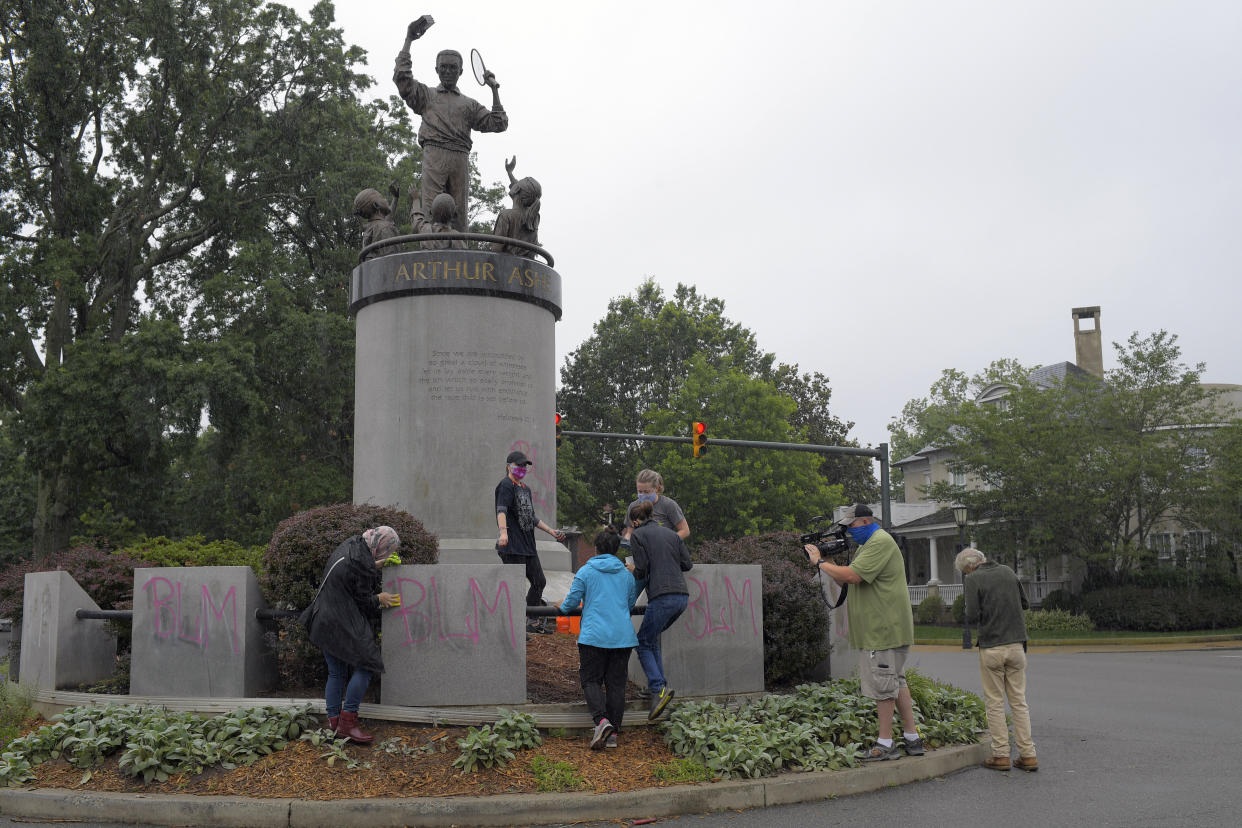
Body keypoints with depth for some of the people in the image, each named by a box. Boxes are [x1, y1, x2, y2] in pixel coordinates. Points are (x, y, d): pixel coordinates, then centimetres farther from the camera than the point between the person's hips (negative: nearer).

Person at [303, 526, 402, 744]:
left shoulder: (350, 544, 6)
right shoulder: (362, 564, -20)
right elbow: (362, 600, -12)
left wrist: (374, 568, 22)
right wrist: (379, 599, 7)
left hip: (323, 622, 10)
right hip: (343, 624, -10)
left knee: (336, 673, 14)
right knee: (366, 665, -5)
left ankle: (333, 721, 16)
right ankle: (348, 720, -5)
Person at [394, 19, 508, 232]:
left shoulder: (470, 104, 25)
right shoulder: (426, 95, 22)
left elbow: (497, 124, 17)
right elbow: (401, 77, 8)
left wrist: (494, 90, 13)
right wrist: (408, 41, 9)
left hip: (460, 159, 2)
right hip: (434, 154, -2)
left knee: (459, 214, -5)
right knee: (432, 212, -15)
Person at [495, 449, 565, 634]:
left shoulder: (525, 489, 20)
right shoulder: (506, 486, -8)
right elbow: (501, 510, -25)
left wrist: (551, 531, 26)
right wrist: (503, 532, -42)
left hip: (529, 545, 10)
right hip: (512, 546, -9)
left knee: (539, 582, 15)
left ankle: (531, 621, 27)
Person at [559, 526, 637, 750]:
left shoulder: (585, 572, 0)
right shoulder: (626, 574, 12)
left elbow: (572, 601, -1)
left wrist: (561, 607, 21)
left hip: (594, 635, -3)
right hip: (623, 637, 3)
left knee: (591, 681, 5)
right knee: (616, 684, 8)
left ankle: (601, 720, -18)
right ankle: (612, 732, 7)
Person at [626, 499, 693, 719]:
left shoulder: (638, 535, 3)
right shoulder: (671, 533, 20)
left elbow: (641, 571, -5)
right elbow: (687, 564, 16)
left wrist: (632, 569, 17)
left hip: (662, 597, -7)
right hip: (682, 595, 7)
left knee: (643, 643, 2)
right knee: (652, 638, 22)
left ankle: (658, 689, -17)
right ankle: (659, 685, 16)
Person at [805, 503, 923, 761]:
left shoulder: (880, 542, -15)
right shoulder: (867, 544, 19)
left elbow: (852, 576, -25)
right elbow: (846, 581, 18)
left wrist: (820, 563, -13)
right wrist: (827, 560, 4)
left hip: (885, 629, -11)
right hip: (878, 629, 11)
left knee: (883, 684, -5)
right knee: (896, 682, 14)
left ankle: (886, 744, 2)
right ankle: (912, 739, 21)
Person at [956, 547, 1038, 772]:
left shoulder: (973, 579, -8)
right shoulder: (1007, 571, 8)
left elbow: (972, 617, -14)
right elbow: (1025, 603, 17)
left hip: (991, 648, -4)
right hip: (1016, 644, 4)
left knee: (995, 703, 5)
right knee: (1019, 701, 10)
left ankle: (1001, 755, 5)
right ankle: (1028, 754, 8)